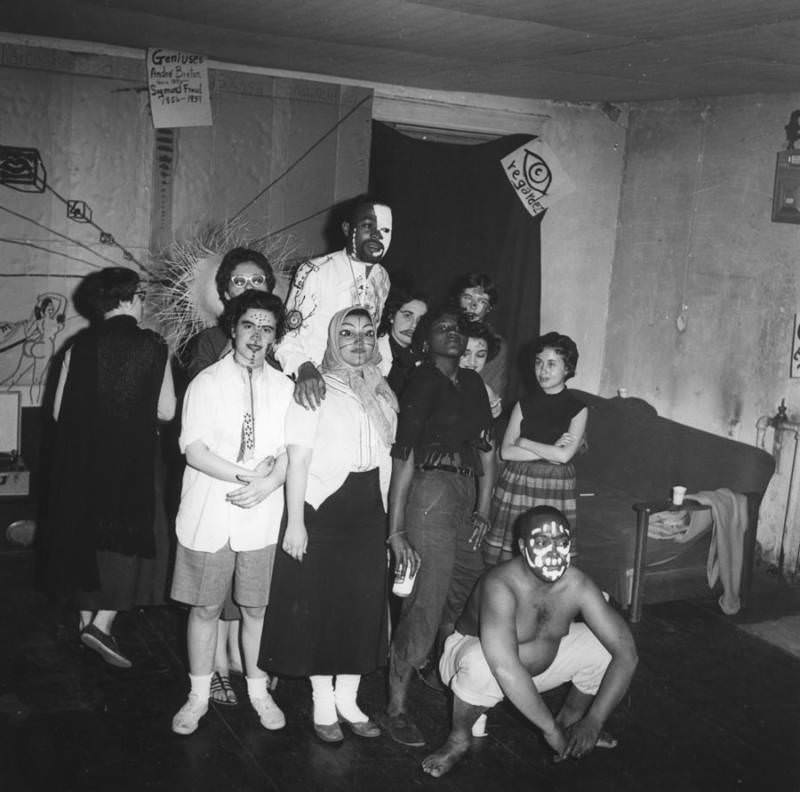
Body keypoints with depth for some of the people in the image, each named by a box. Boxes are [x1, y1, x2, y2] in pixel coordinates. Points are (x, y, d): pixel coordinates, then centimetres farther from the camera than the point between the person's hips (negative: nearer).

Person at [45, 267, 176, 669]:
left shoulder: (81, 345, -2)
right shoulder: (153, 346, -8)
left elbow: (59, 410, -1)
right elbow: (166, 411, -8)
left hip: (83, 459, 4)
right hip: (134, 459, -3)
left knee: (86, 532, 18)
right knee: (133, 536, 9)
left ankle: (87, 617, 30)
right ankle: (103, 622, -1)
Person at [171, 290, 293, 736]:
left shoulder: (285, 388, 6)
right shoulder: (206, 383, 1)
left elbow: (290, 451, 3)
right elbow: (194, 449, -8)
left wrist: (268, 483, -17)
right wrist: (246, 474, -17)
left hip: (262, 515, 1)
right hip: (208, 514, -1)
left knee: (256, 607, 10)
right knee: (205, 607, 7)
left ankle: (259, 690, 27)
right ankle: (199, 696, 22)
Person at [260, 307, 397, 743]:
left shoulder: (380, 393, 11)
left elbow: (386, 458, 13)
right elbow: (298, 459, -11)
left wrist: (389, 516, 9)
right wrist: (295, 522, -16)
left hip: (368, 511, 5)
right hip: (321, 509, -5)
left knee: (364, 605, 9)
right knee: (319, 605, 3)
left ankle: (347, 699, 23)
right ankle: (323, 703, 18)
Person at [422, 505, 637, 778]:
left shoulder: (577, 586, -21)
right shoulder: (501, 585, -36)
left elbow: (627, 655, -19)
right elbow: (504, 668, -45)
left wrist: (593, 722, -27)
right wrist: (550, 730, -39)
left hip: (542, 662, 5)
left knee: (606, 644, -12)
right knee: (482, 665, -40)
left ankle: (571, 719, 17)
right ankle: (458, 739, -8)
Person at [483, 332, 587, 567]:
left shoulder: (577, 409, 1)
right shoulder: (524, 405, 9)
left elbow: (564, 455, -10)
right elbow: (506, 451, 0)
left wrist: (524, 442, -3)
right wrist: (549, 451, -7)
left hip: (555, 488, -2)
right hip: (518, 483, 2)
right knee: (506, 562, -1)